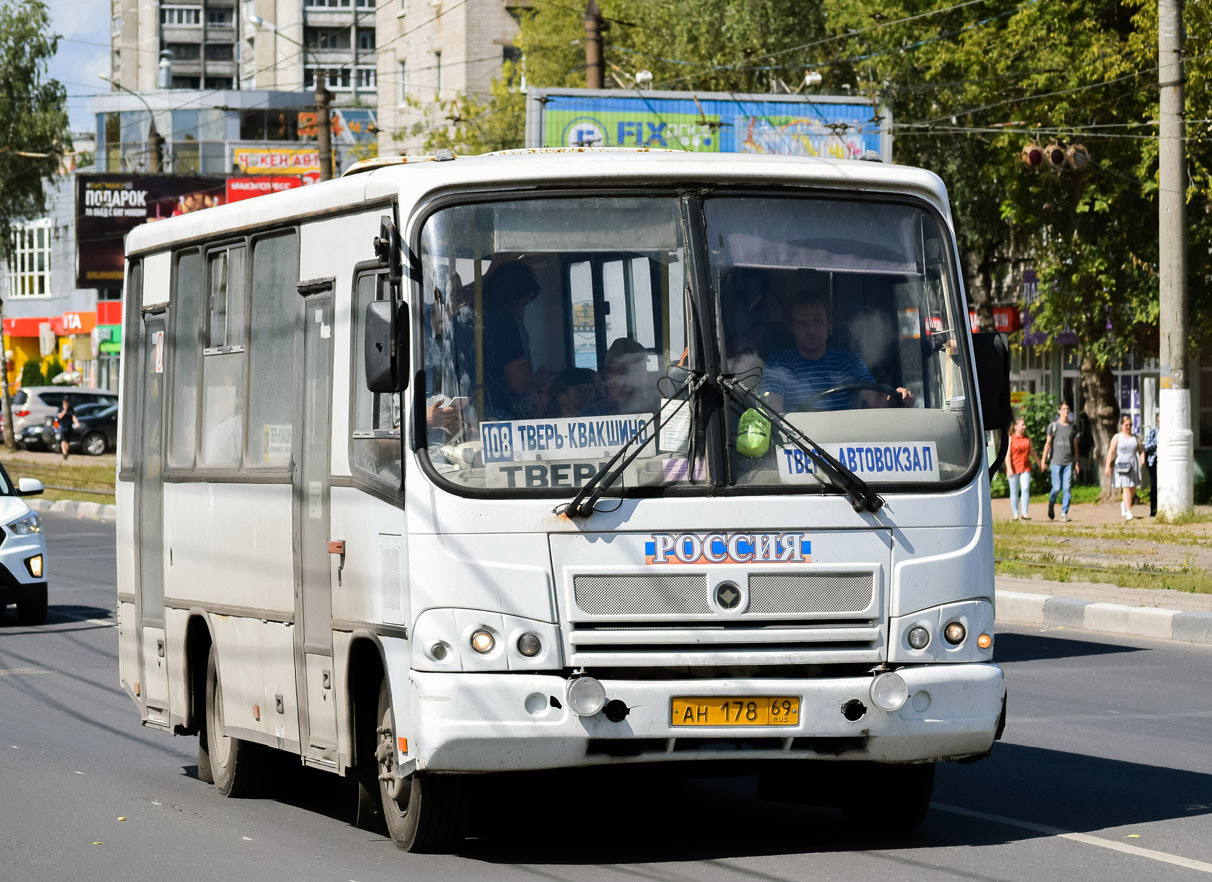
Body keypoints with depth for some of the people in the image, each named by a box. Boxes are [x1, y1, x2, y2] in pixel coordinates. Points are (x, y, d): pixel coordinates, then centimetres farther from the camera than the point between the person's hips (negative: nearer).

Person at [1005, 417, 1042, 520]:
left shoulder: (1027, 439, 12)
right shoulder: (1010, 439, -1)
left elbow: (1032, 453, 24)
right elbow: (1008, 455, -7)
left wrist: (1040, 464, 26)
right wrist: (1009, 469, -17)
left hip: (1025, 468, 3)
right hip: (1014, 468, -3)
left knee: (1025, 489, -12)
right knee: (1014, 491, 2)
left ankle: (1024, 513, -13)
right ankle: (1015, 514, 9)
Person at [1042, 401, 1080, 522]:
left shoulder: (1072, 427, 10)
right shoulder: (1053, 425, 1)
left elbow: (1075, 446, 14)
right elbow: (1048, 443, 3)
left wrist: (1076, 463, 11)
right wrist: (1043, 460, -3)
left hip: (1069, 462, 2)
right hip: (1056, 461, -2)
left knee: (1067, 488, -4)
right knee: (1057, 488, -4)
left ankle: (1064, 513, 1)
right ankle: (1051, 505, 25)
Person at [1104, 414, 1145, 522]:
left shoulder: (1135, 438, 12)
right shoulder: (1117, 437, 2)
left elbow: (1141, 450, 10)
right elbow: (1111, 452, -2)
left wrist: (1142, 458, -12)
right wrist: (1108, 466, -10)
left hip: (1133, 465, 4)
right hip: (1122, 466, -4)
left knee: (1133, 489, 8)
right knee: (1126, 489, -12)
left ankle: (1124, 504, 37)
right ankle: (1128, 512, -14)